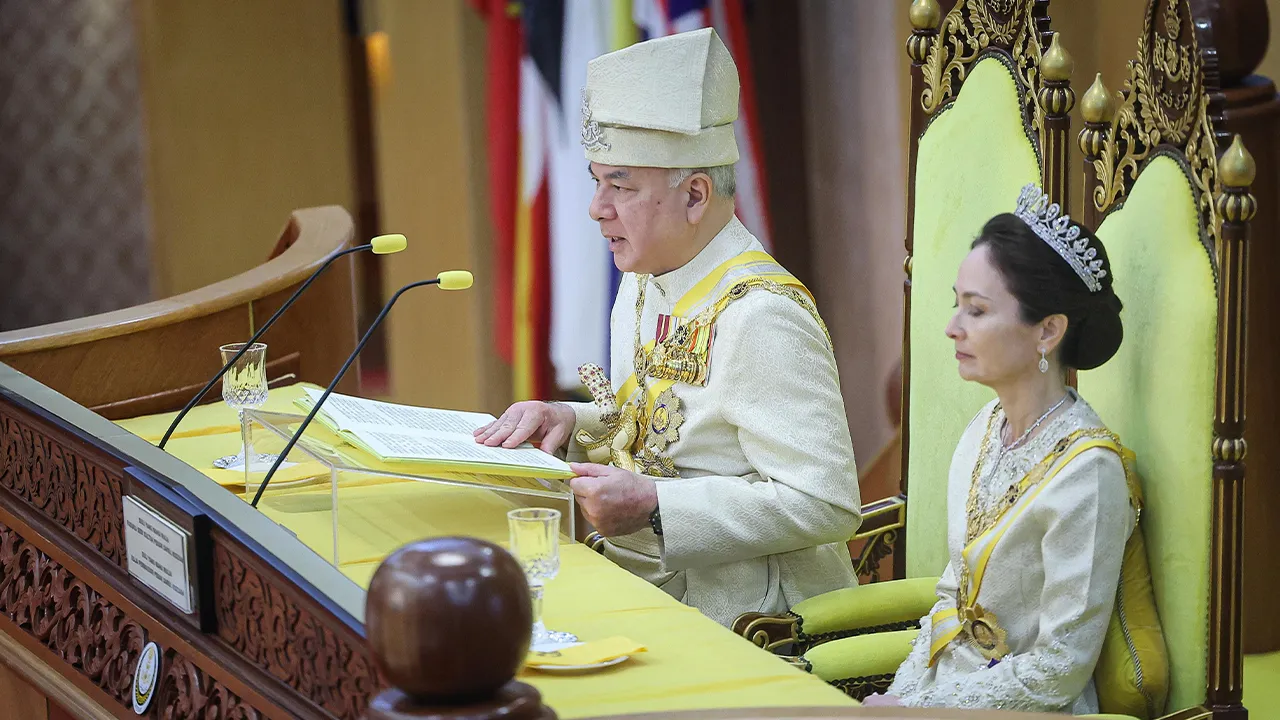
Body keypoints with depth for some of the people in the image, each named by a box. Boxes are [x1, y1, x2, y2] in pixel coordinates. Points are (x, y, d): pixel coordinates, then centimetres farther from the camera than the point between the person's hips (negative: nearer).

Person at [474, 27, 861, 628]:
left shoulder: (762, 318, -20)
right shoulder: (644, 283, 9)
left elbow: (826, 505, -24)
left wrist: (653, 507, -26)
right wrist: (573, 423, 2)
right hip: (638, 579, 9)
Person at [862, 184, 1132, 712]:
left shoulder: (1085, 471, -18)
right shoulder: (984, 431, 7)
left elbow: (1059, 670, -18)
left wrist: (914, 708, -13)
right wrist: (899, 694, 1)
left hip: (1026, 710, -7)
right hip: (939, 690, 7)